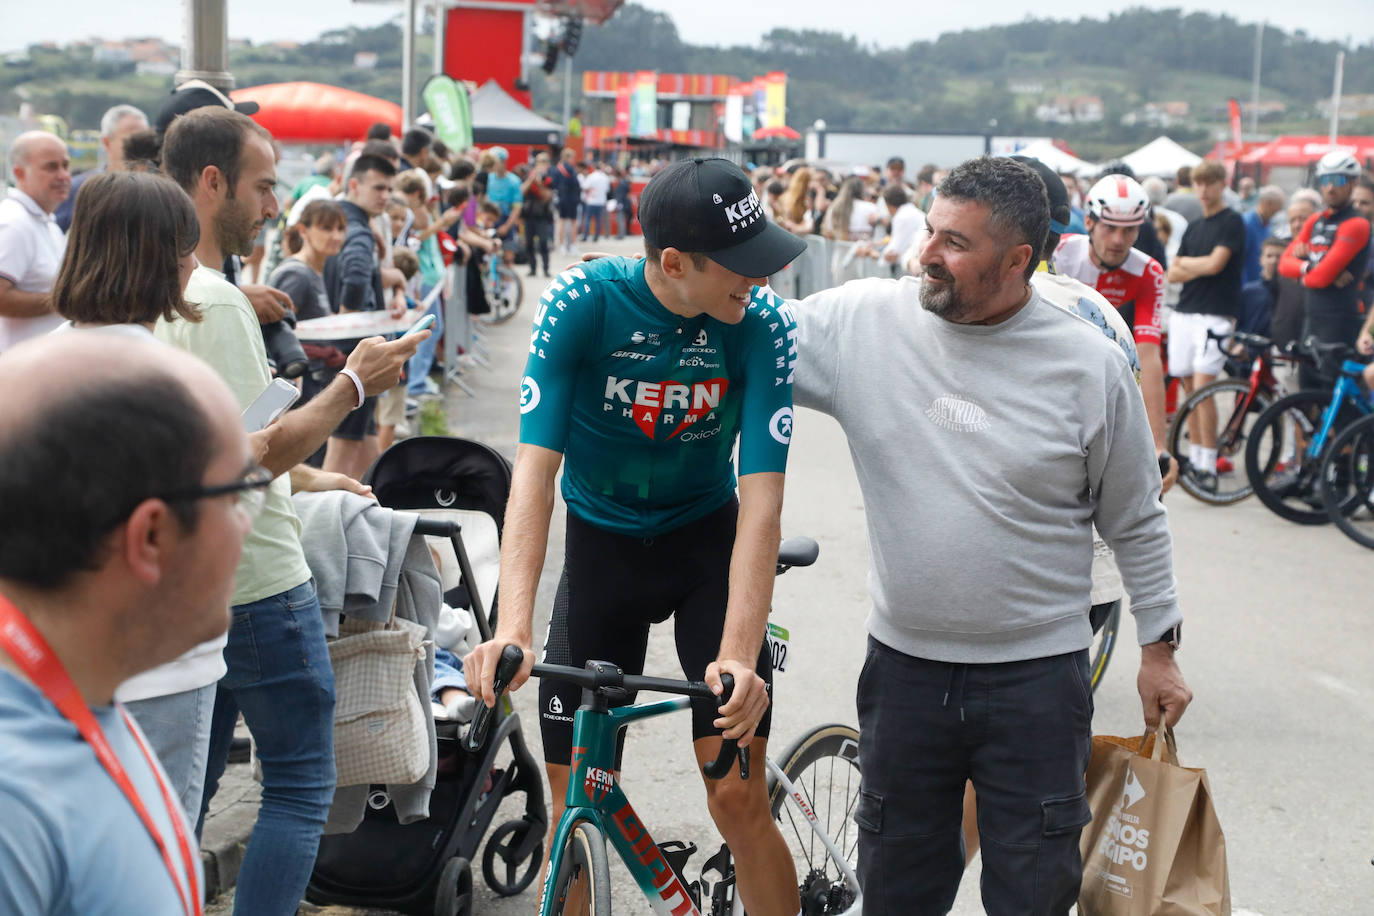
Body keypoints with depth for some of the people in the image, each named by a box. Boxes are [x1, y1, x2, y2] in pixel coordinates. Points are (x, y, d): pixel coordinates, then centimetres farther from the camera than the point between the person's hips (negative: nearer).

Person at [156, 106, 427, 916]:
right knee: (301, 787, 1)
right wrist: (354, 384, -12)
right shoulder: (213, 300, -20)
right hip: (256, 583, -9)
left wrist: (305, 480, 23)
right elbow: (257, 452, -22)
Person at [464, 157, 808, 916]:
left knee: (738, 799, -7)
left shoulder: (761, 325, -20)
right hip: (602, 542, 0)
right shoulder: (581, 302, -21)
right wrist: (512, 627, -39)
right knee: (574, 806, 1)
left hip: (708, 540, 0)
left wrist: (737, 654, -37)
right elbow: (534, 468, -27)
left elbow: (760, 501, -25)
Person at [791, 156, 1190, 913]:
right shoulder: (866, 319, -7)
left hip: (1038, 679, -2)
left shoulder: (1090, 364, -8)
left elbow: (1136, 522, 2)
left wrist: (1158, 649, 6)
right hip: (904, 668, 2)